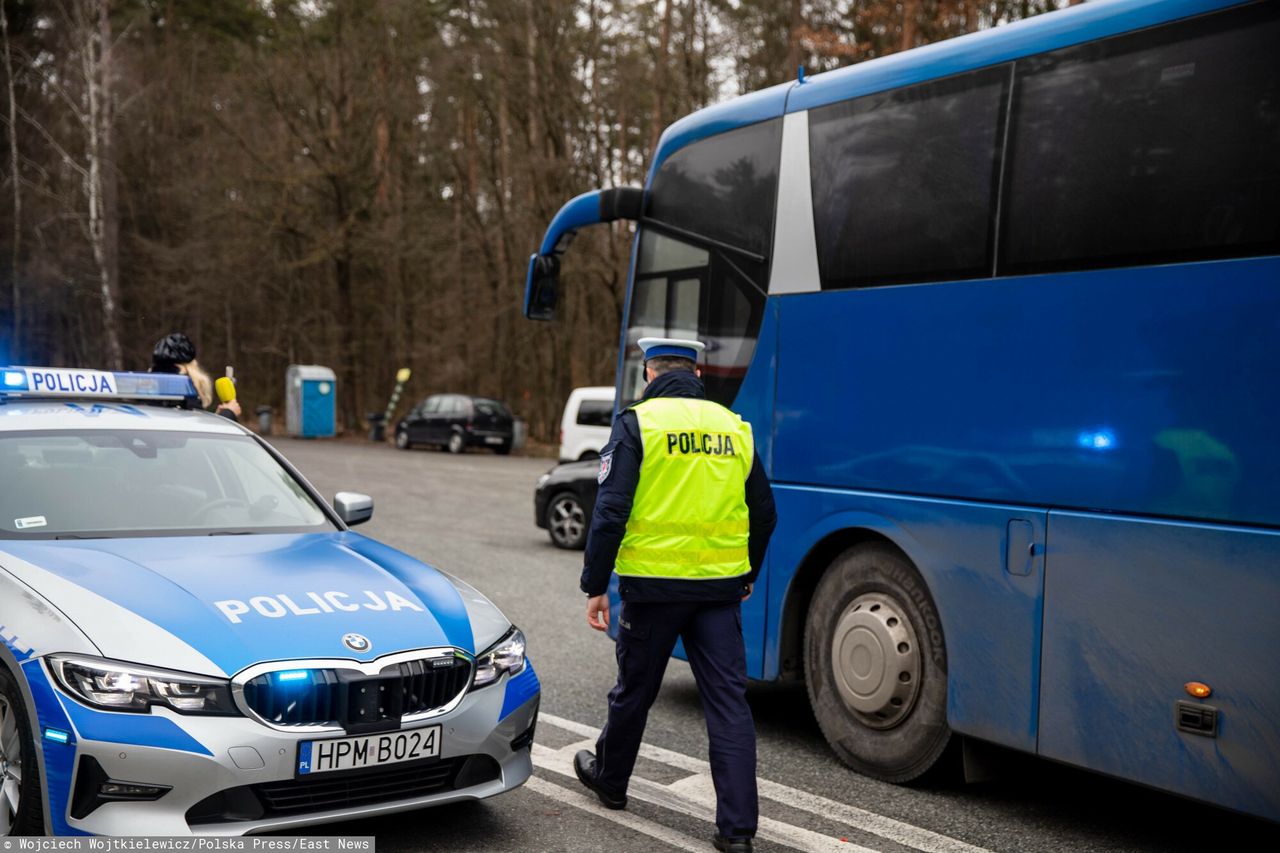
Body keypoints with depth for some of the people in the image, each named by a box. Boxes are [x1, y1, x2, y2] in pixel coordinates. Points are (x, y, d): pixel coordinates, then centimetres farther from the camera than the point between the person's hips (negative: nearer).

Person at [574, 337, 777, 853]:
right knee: (728, 699, 4)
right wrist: (747, 576, 27)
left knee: (634, 690, 15)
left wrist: (595, 585, -5)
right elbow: (763, 514, 13)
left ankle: (609, 779, 38)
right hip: (720, 587, 3)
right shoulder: (734, 428, 7)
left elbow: (610, 512, -12)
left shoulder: (637, 424, -6)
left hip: (653, 583, -3)